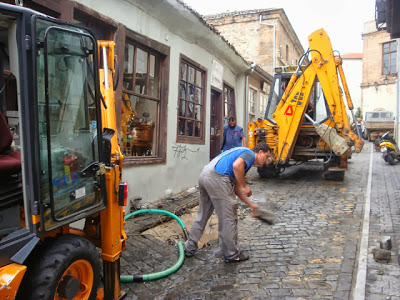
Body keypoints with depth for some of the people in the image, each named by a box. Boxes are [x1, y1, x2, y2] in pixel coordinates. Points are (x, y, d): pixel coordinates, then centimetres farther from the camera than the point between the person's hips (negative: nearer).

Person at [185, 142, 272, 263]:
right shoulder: (250, 154, 3)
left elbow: (235, 188, 30)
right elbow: (236, 165, -22)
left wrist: (251, 205, 34)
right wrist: (244, 186, -10)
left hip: (204, 176, 10)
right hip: (216, 178, -10)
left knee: (202, 215, 21)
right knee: (228, 218, 3)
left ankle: (190, 248, 31)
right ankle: (231, 254, 17)